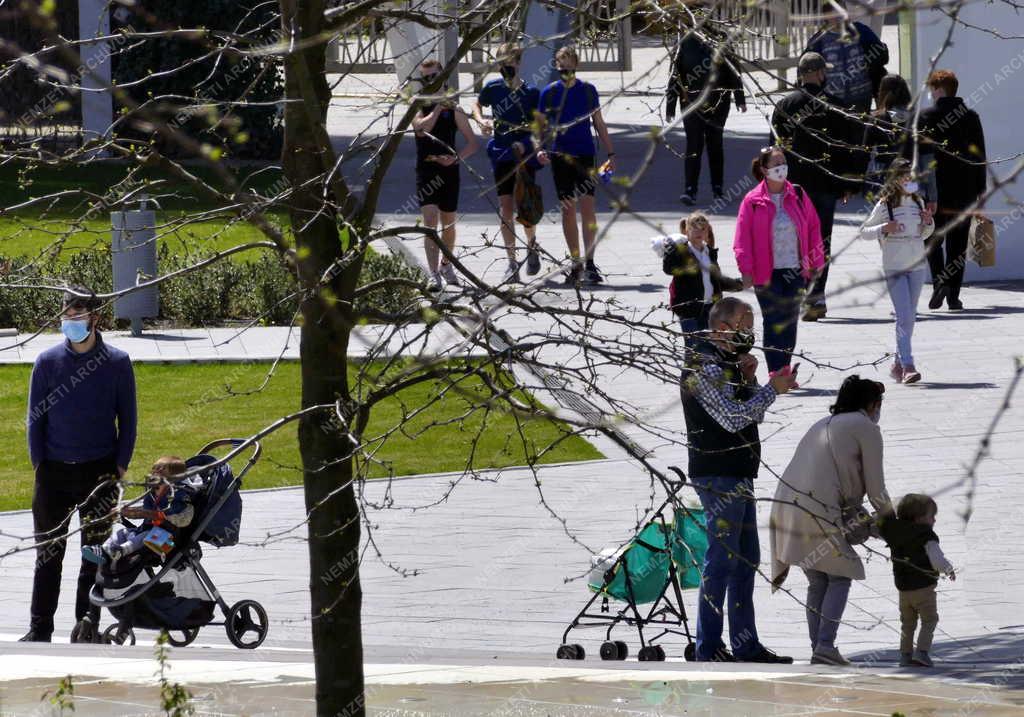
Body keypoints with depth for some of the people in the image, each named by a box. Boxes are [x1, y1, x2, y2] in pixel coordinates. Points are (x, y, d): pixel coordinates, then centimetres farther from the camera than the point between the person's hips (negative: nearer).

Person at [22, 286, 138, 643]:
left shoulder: (117, 363, 0)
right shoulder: (48, 362, 2)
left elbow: (127, 419, 5)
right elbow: (35, 417, 7)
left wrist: (120, 466, -3)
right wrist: (39, 464, -1)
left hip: (99, 472, -1)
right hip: (54, 472, 1)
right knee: (49, 553, 3)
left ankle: (88, 621, 9)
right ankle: (40, 628, 6)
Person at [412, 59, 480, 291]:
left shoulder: (454, 110, 4)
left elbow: (473, 143, 3)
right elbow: (421, 128, -19)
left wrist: (456, 158, -14)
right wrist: (437, 109, -17)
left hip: (449, 170, 2)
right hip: (426, 170, -2)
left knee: (448, 223, 14)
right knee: (430, 219, -16)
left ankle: (446, 265, 37)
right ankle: (434, 275, -21)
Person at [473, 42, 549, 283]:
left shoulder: (531, 93, -7)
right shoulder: (493, 88, 1)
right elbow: (477, 105, 20)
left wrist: (541, 150, -18)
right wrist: (482, 121, -1)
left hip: (525, 155, -2)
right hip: (501, 155, 2)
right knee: (506, 209, -1)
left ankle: (531, 245, 27)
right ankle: (512, 262, 5)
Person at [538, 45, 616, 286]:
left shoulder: (587, 90, 3)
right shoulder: (549, 92, 3)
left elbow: (599, 123, 9)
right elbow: (542, 126, 8)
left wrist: (610, 153, 6)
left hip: (585, 154, -1)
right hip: (560, 155, 1)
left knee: (587, 206, -12)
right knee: (568, 209, 4)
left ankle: (589, 263, -12)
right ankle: (575, 264, 12)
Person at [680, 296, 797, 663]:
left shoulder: (728, 363, 17)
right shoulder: (704, 368, -14)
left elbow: (753, 413, 17)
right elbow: (733, 418, -21)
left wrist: (748, 379, 1)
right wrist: (772, 389, -15)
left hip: (739, 475, 10)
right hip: (718, 477, -10)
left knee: (747, 559, 12)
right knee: (723, 558, -9)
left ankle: (746, 645, 18)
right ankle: (709, 648, -6)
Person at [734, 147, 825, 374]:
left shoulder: (798, 196, 5)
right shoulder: (753, 201, -5)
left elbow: (814, 228, 11)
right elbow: (742, 239, -5)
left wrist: (816, 262, 8)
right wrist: (746, 270, -11)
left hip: (795, 271, 3)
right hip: (767, 274, -3)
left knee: (790, 323, 8)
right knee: (773, 325, -4)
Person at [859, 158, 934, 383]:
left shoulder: (918, 202, 8)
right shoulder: (885, 205, -6)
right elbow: (864, 232, -1)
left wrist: (928, 223, 0)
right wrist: (883, 228, -18)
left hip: (917, 266, 5)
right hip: (894, 268, -5)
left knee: (910, 318, 9)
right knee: (904, 317, -13)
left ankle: (899, 364, 20)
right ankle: (908, 366, -17)